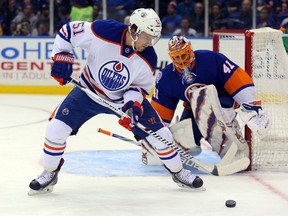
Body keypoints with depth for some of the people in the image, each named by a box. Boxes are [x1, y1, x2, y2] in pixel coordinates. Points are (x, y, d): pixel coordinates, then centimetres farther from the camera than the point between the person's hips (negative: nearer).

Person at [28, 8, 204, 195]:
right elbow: (68, 31, -17)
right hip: (90, 91, -1)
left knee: (160, 135, -3)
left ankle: (178, 172, 23)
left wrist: (133, 103, -25)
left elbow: (140, 86, -7)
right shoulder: (102, 31, -31)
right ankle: (50, 173, 12)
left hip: (126, 97, 1)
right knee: (56, 128, -13)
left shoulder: (148, 58, -23)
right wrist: (61, 57, -23)